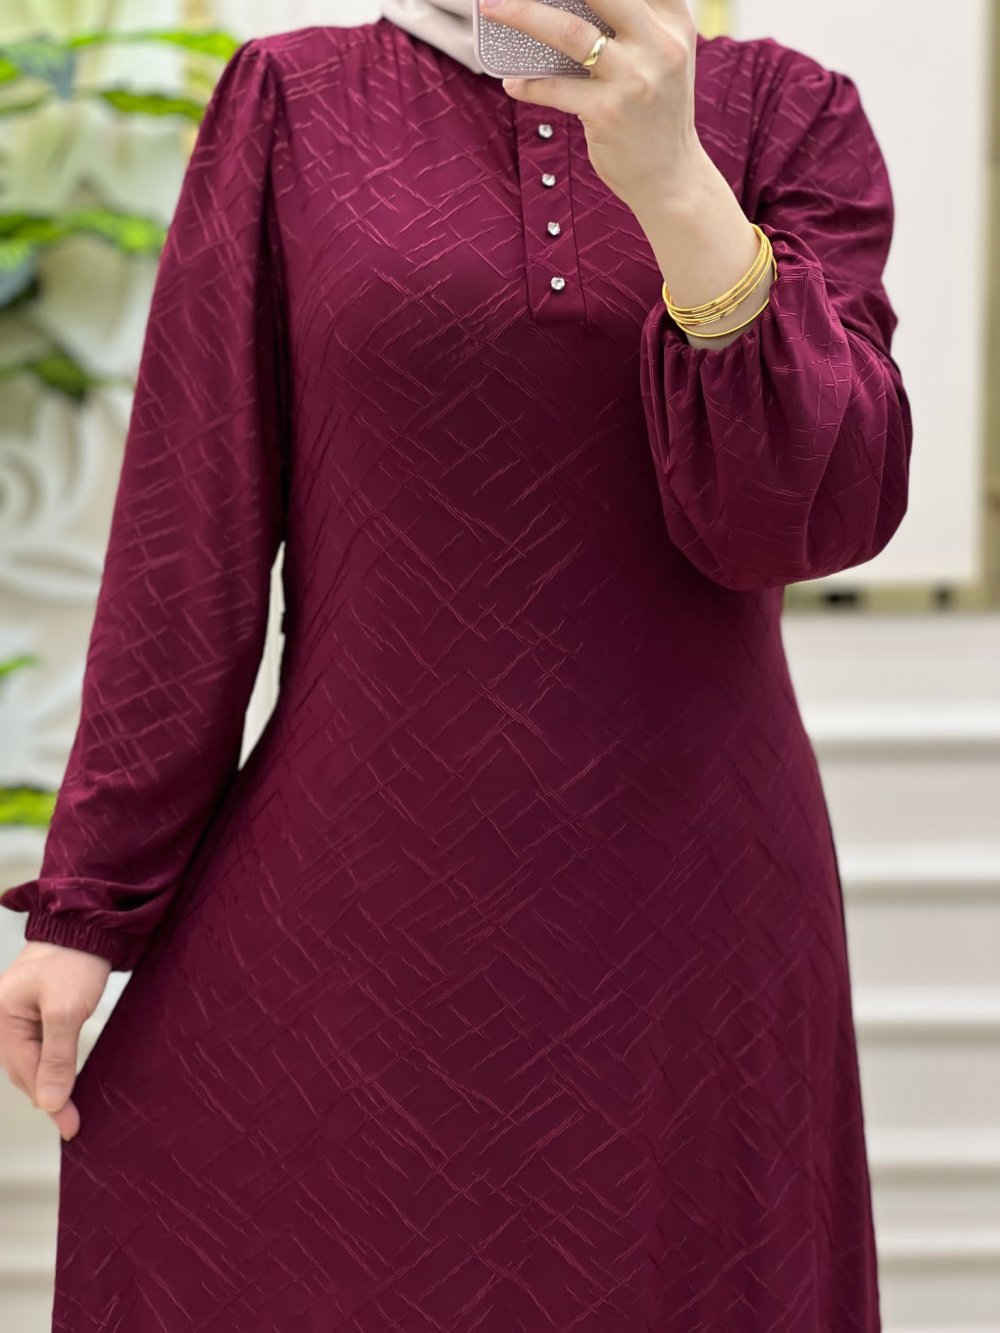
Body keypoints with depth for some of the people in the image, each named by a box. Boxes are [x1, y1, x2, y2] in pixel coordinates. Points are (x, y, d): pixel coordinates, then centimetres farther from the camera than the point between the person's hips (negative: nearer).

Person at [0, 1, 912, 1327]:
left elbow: (825, 509, -10)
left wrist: (674, 184, -23)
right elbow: (188, 537, 0)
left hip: (679, 916, 1)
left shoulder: (789, 113, 3)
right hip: (344, 918, 0)